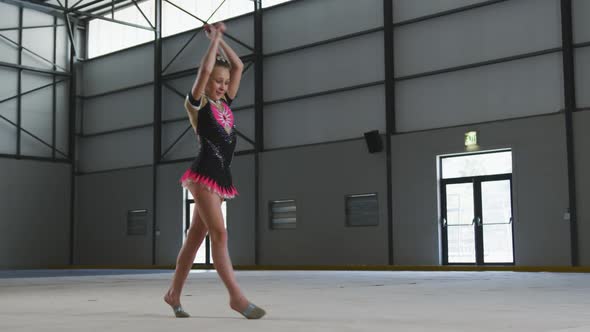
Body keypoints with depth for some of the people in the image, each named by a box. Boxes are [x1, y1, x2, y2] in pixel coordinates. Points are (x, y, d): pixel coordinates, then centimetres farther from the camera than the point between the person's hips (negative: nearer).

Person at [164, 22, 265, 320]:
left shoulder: (225, 103, 17)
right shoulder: (196, 104, -1)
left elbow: (238, 66, 15)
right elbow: (205, 69, -13)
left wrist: (221, 39, 15)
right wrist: (214, 38, -1)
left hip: (222, 176, 7)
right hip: (204, 174, -7)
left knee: (196, 236, 9)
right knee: (219, 234, -13)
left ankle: (173, 293, 17)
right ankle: (236, 297, -13)